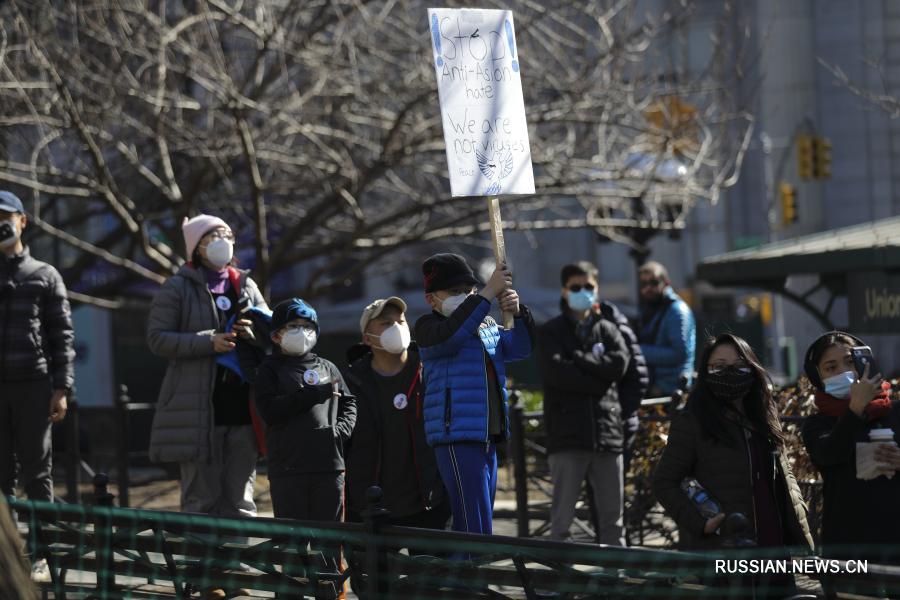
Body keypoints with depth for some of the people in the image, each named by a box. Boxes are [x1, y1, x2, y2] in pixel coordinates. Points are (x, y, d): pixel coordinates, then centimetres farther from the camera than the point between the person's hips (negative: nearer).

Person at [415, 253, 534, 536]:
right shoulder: (428, 327, -3)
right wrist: (488, 293, -27)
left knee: (481, 526, 10)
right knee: (474, 527, -16)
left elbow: (520, 347, 10)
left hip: (487, 437, 8)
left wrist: (518, 313, -10)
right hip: (457, 437, -8)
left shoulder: (487, 326, 19)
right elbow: (450, 335, -25)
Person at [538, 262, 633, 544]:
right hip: (567, 434, -3)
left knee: (613, 515, 7)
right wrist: (598, 374, -9)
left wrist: (578, 358, -5)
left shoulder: (608, 330, 16)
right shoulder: (551, 332, 8)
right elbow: (556, 371, -10)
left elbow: (620, 363, -4)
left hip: (607, 431, 3)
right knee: (562, 515, -2)